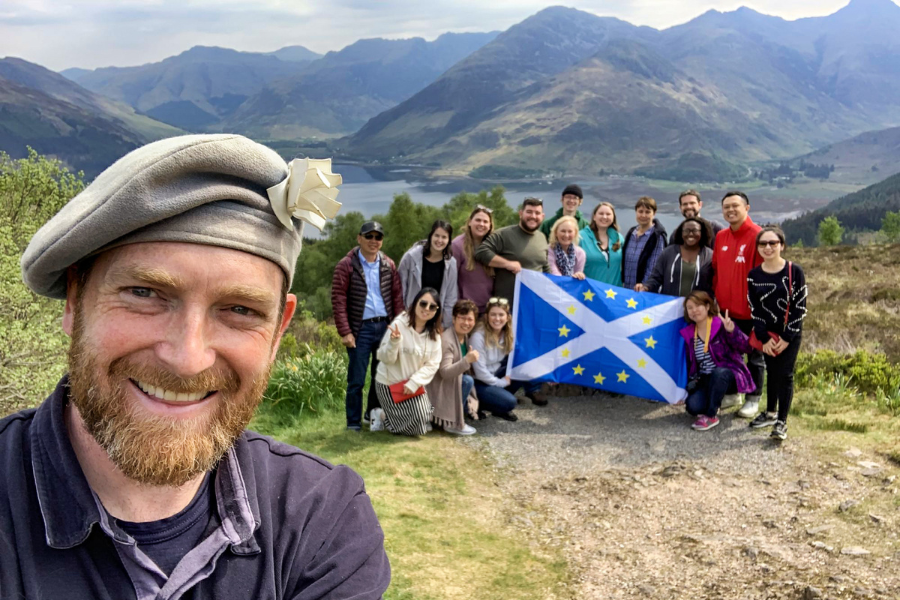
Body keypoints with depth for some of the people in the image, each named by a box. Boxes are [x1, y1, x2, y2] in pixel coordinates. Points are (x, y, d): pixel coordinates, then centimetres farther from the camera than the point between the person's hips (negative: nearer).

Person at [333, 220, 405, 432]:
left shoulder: (388, 265, 10)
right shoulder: (346, 265, -3)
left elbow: (397, 296, 11)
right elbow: (338, 299, -7)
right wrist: (345, 332, -12)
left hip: (385, 327, 4)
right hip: (361, 329, -4)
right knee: (356, 380, 0)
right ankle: (354, 423, 11)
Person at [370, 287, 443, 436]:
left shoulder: (434, 334, -4)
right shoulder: (399, 325, -19)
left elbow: (433, 364, -6)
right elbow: (385, 358, -18)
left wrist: (414, 382, -18)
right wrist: (394, 342, -37)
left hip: (415, 384, 6)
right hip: (390, 383, -5)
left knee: (424, 423, 3)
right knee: (416, 428, -9)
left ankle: (388, 414, 25)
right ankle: (381, 415, 15)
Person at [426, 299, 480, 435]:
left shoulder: (465, 337, 4)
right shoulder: (446, 340, -24)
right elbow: (445, 372, -34)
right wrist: (467, 360, -44)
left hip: (452, 383, 9)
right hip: (438, 386, -9)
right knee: (468, 381, -27)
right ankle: (452, 423, -16)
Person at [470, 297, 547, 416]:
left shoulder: (508, 333, -3)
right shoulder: (479, 336, -22)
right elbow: (480, 371, -21)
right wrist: (501, 383, -13)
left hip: (499, 375, 6)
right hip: (482, 383, -6)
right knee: (509, 402, -30)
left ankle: (533, 391, 0)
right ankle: (483, 403, -2)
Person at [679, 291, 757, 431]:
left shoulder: (721, 325, -12)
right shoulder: (689, 333, 5)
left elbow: (745, 348, -22)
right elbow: (690, 363, 14)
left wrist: (732, 331, -38)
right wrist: (689, 384, 8)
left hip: (727, 376, -4)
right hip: (705, 380, 4)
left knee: (718, 372, -39)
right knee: (692, 406, -24)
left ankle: (711, 416, -22)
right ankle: (714, 400, 11)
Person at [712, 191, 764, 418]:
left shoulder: (758, 236, -13)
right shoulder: (721, 237, 7)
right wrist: (716, 298, 8)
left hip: (749, 311, -6)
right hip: (726, 309, 6)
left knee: (754, 356, 8)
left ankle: (753, 399, 19)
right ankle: (731, 393, 30)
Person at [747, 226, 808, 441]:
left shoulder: (794, 271, -10)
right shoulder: (754, 275, -1)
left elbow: (800, 306, -10)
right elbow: (754, 309, 1)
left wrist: (787, 337, -13)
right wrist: (764, 338, -7)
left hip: (790, 334, -3)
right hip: (768, 334, 3)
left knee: (785, 375, -3)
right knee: (771, 372, 15)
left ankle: (782, 422, 2)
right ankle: (771, 412, 30)